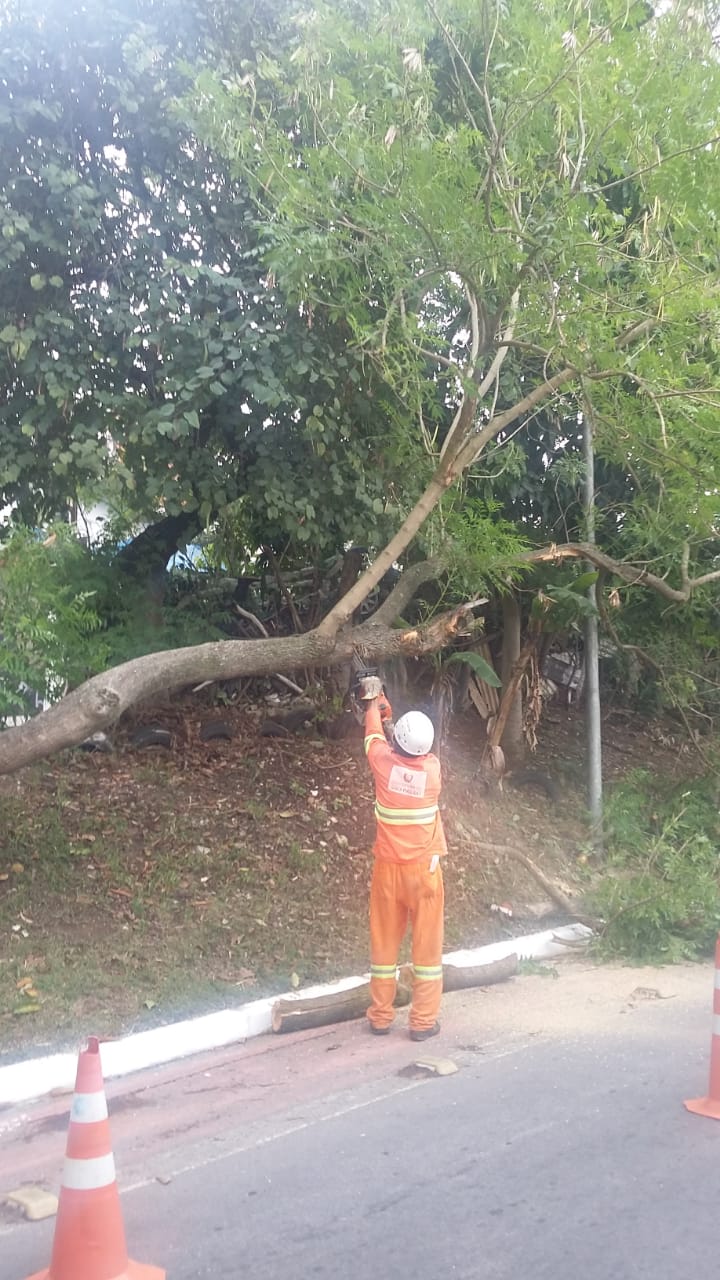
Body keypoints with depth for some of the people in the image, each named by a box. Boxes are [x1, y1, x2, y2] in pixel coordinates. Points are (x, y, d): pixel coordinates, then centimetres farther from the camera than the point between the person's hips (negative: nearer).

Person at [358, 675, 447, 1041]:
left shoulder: (383, 761, -13)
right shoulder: (432, 768, -12)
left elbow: (374, 731, 10)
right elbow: (415, 753, 12)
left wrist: (374, 704, 32)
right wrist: (384, 706, 27)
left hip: (388, 868, 1)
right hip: (423, 869, -1)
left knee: (384, 942, 12)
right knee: (427, 944, 7)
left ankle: (380, 1017, 21)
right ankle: (424, 1021, 11)